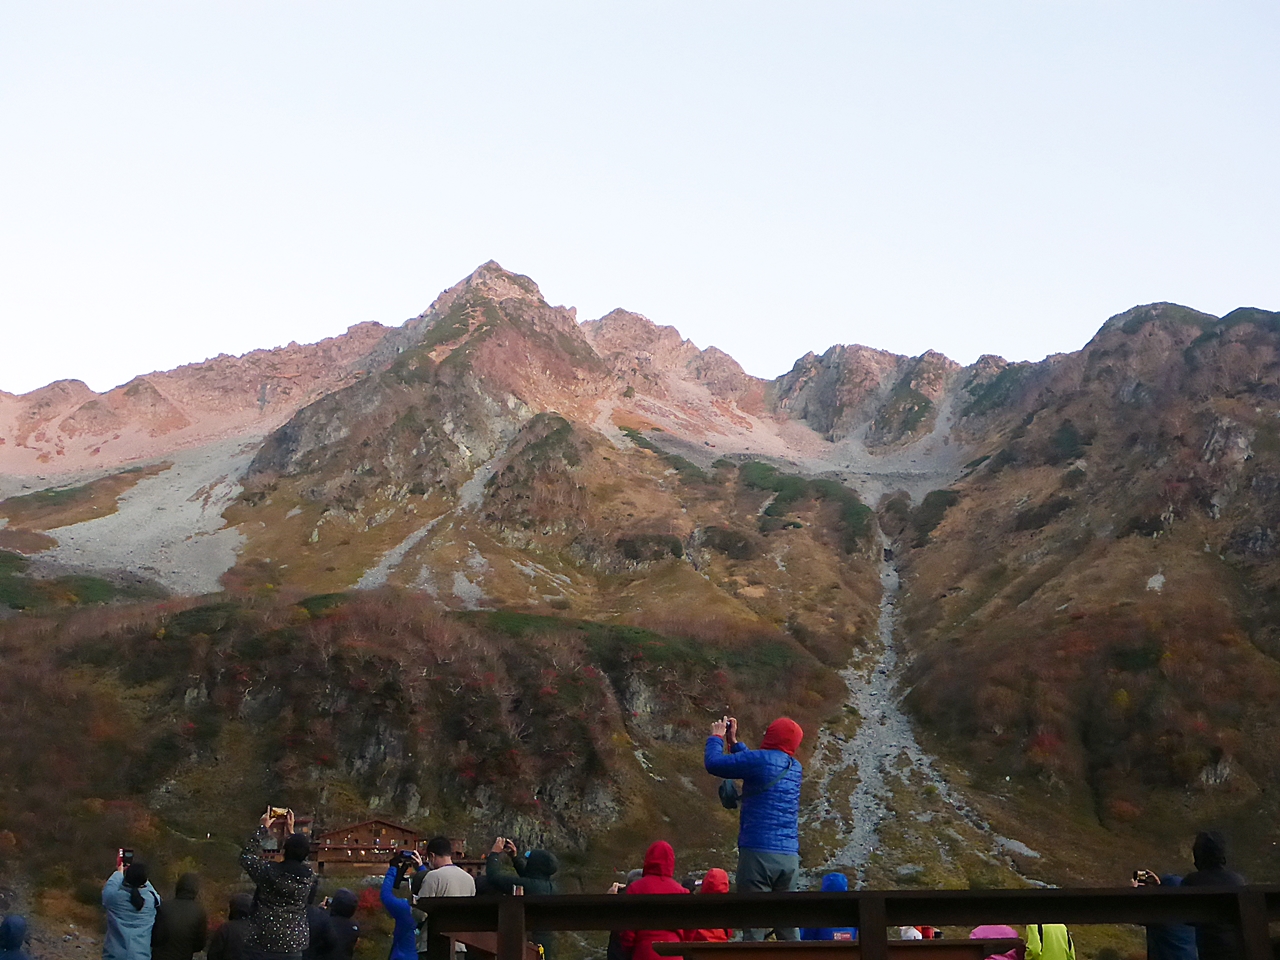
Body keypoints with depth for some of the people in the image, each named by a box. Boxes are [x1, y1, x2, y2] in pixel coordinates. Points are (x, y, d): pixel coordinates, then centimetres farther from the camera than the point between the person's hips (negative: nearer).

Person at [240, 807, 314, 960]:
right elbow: (299, 858, 21)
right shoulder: (308, 875, -3)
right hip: (293, 946, 2)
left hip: (262, 944, -2)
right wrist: (290, 831, 24)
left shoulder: (269, 871, -13)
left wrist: (262, 828, 10)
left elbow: (246, 856, 5)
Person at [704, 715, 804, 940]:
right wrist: (734, 742, 33)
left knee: (753, 927, -5)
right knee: (788, 928, 9)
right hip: (790, 856, 6)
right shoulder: (795, 767, 14)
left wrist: (716, 737, 15)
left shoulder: (760, 759, -8)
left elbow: (713, 763, -2)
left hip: (759, 853, -6)